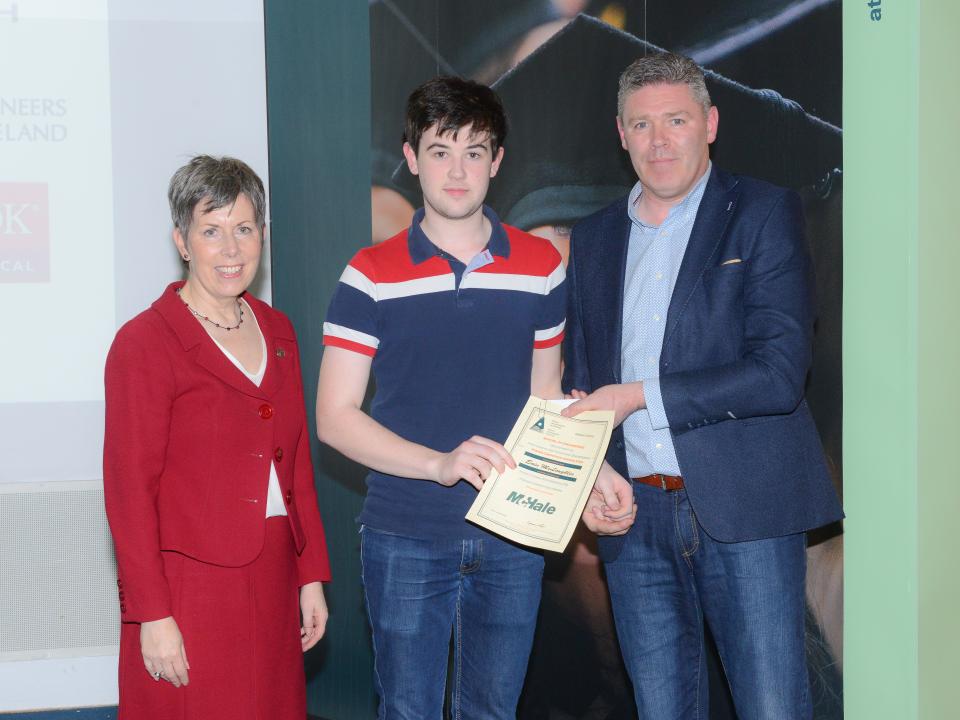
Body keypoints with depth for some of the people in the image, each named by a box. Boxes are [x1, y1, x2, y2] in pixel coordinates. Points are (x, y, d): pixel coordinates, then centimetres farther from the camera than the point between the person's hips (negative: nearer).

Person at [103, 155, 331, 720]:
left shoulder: (277, 331, 10)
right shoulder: (145, 344, -11)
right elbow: (129, 488, -12)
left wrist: (312, 575, 10)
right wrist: (153, 615, -14)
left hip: (271, 584, 6)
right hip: (189, 586, -6)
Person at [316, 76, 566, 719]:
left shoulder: (541, 266, 5)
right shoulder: (372, 275, -4)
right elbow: (334, 417, -6)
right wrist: (439, 462, -19)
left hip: (511, 536, 2)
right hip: (405, 538, -2)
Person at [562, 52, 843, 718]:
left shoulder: (764, 213, -1)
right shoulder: (593, 238, 15)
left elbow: (780, 373, -12)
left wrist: (640, 396, -12)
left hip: (744, 512, -4)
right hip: (633, 514, 5)